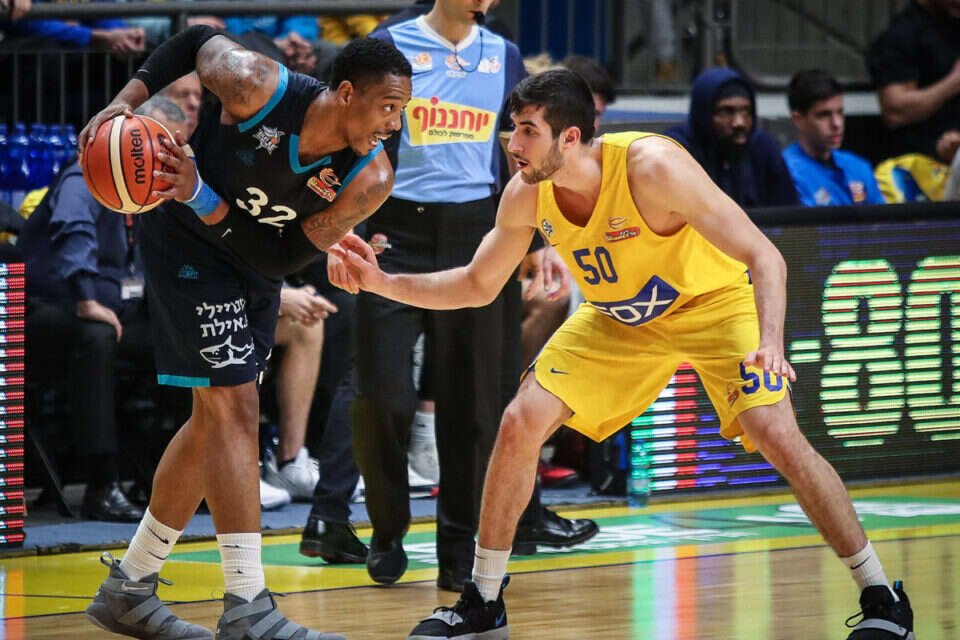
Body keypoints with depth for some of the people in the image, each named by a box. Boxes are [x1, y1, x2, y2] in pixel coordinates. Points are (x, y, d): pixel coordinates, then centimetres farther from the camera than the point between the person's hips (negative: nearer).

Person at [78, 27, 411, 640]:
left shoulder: (370, 180, -21)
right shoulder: (254, 85, -31)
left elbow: (277, 261, -19)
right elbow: (199, 39, -8)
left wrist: (202, 198, -29)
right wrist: (127, 100, -15)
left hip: (255, 266, 6)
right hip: (186, 242, -6)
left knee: (216, 418, 12)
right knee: (235, 405, -15)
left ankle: (128, 588, 26)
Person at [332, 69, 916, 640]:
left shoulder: (652, 167, -34)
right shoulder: (526, 197, -17)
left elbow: (764, 257, -34)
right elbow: (478, 286, 2)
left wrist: (770, 344, -50)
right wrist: (383, 282, -11)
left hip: (714, 302, -5)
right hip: (619, 319, 5)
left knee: (777, 435, -22)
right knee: (520, 424, -8)